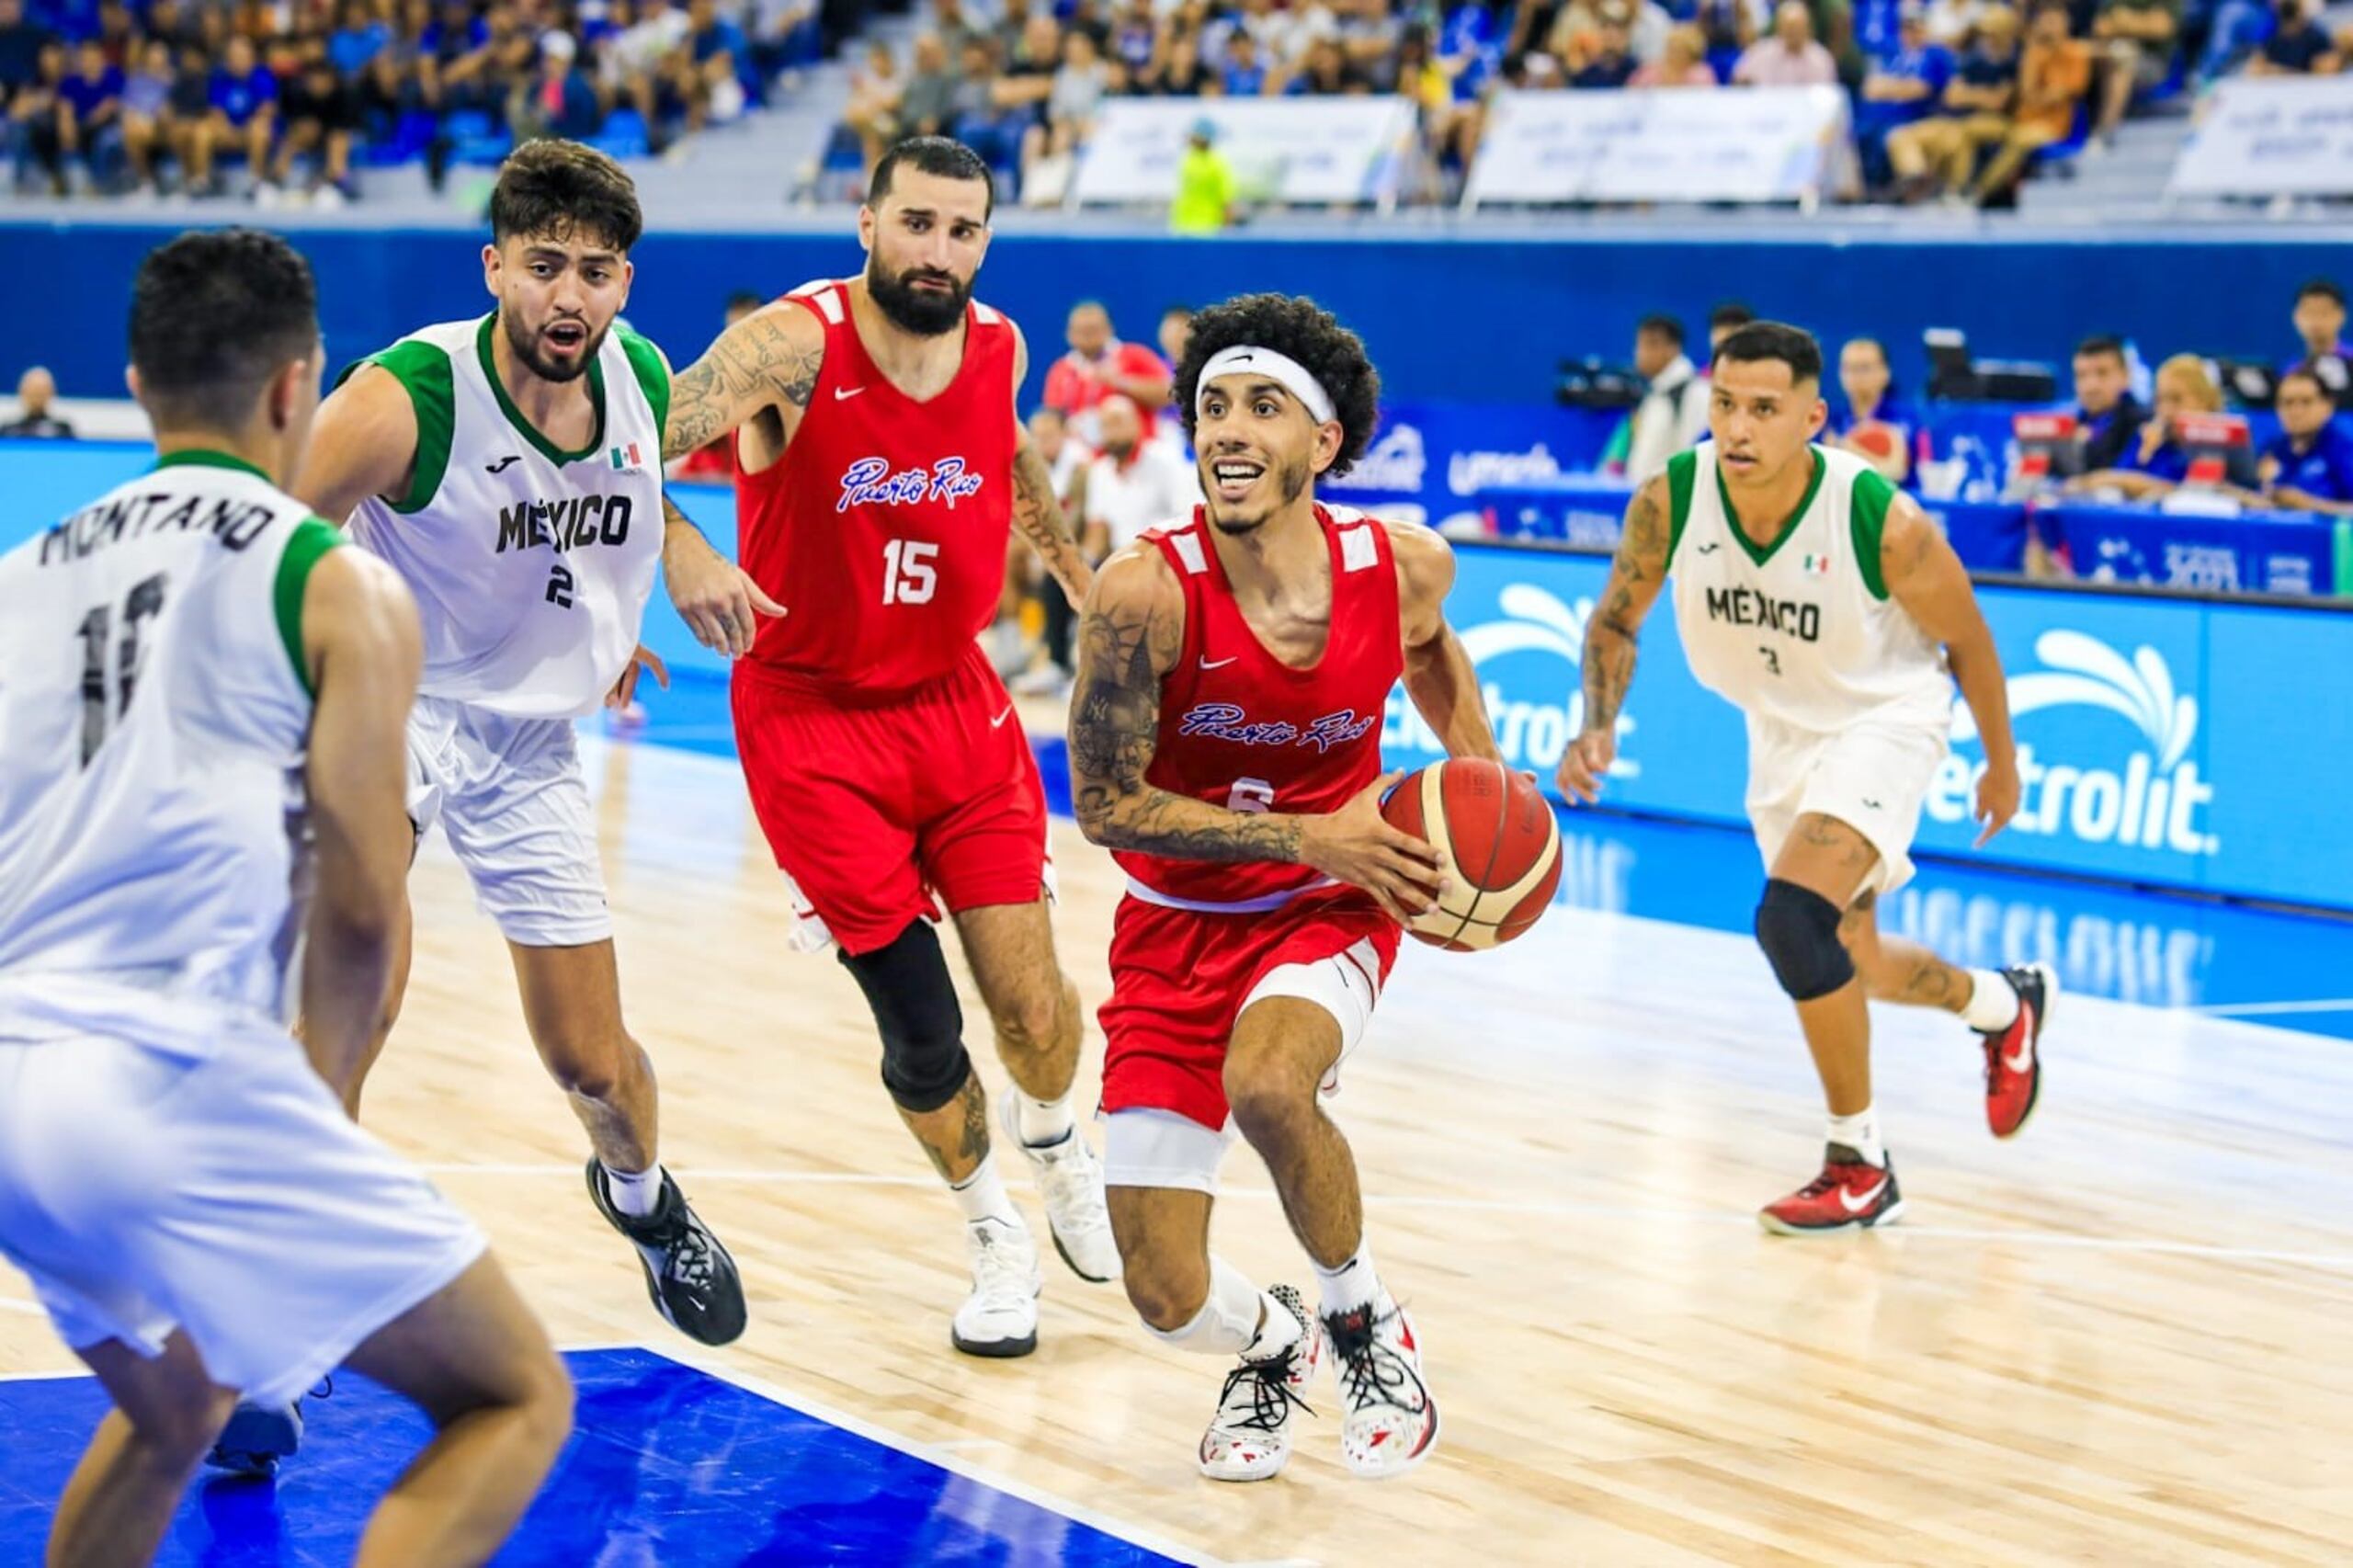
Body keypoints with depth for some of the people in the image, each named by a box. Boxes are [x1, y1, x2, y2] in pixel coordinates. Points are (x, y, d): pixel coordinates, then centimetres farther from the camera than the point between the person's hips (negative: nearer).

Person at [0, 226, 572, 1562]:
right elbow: (361, 908, -2)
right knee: (516, 1402, 7)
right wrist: (323, 1088, 15)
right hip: (175, 1079, -7)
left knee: (174, 1406, 33)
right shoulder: (341, 585, 1)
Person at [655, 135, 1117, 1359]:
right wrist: (675, 553, -49)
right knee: (920, 1027, -5)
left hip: (955, 702, 4)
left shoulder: (999, 348, -4)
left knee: (1034, 1005, -1)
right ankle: (991, 1228, 24)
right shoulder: (791, 345, -20)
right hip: (813, 718, -4)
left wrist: (1073, 565, 31)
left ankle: (1051, 1137, 35)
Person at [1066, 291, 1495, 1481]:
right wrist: (1310, 835, -23)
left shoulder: (1405, 567, -12)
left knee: (1265, 1084, -36)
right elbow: (1105, 806, -17)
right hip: (1178, 926, 0)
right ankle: (1273, 1345, 36)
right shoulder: (1146, 591, -23)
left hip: (1328, 913, 0)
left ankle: (1364, 1326, -5)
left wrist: (1482, 779, 0)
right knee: (1170, 1301, -4)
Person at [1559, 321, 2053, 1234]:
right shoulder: (1671, 502, -22)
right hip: (1780, 730, 6)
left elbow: (1967, 645, -12)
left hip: (1884, 718, -6)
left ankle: (1860, 1167, -10)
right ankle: (2006, 1004, 51)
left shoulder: (1885, 524, -31)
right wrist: (1598, 727, -20)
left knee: (1792, 917, -26)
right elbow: (1617, 619, -3)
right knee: (1849, 962, 18)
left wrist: (2002, 765, 1)